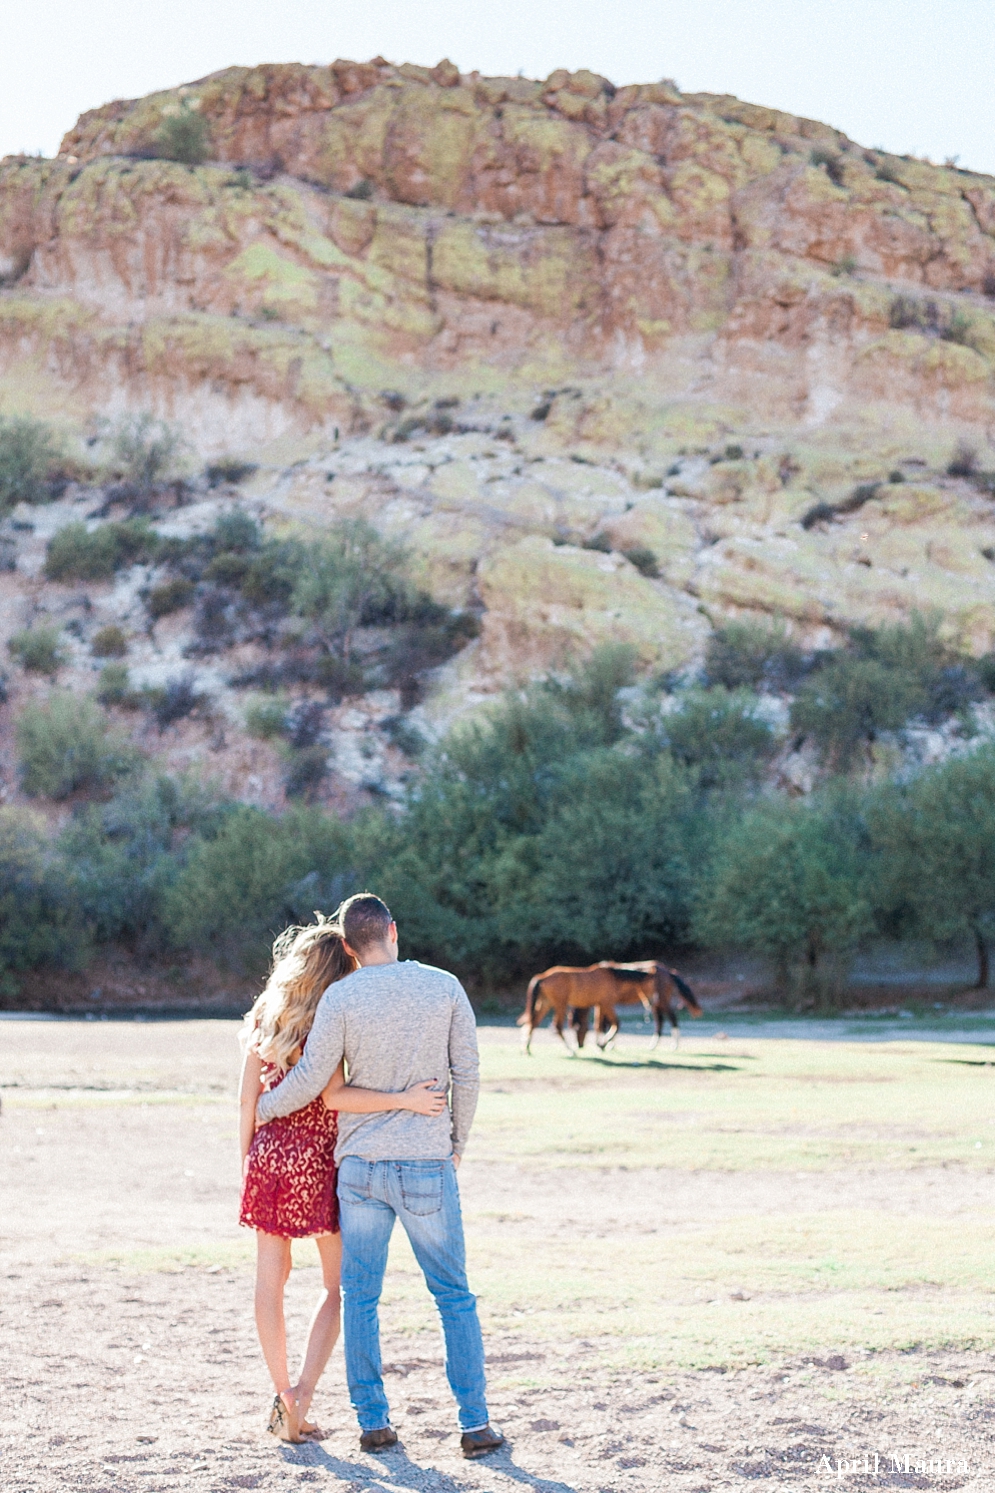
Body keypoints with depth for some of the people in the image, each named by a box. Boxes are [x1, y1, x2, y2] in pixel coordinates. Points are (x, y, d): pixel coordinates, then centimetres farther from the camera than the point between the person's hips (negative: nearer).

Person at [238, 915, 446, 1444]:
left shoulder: (264, 1018, 5)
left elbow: (247, 1098, 7)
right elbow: (332, 1097, -21)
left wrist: (246, 1163, 16)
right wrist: (403, 1100, -25)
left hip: (268, 1153, 5)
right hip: (317, 1160, -5)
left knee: (271, 1279, 12)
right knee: (337, 1283, 9)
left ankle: (284, 1397, 13)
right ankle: (302, 1390, -5)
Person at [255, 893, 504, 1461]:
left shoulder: (342, 998, -6)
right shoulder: (445, 987, -2)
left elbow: (311, 1079, -5)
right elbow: (467, 1074, 0)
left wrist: (261, 1109, 14)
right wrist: (458, 1142, 15)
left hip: (361, 1164, 0)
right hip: (428, 1166, 0)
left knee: (361, 1297, 9)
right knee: (454, 1296, 8)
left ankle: (373, 1420, 9)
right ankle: (476, 1423, 6)